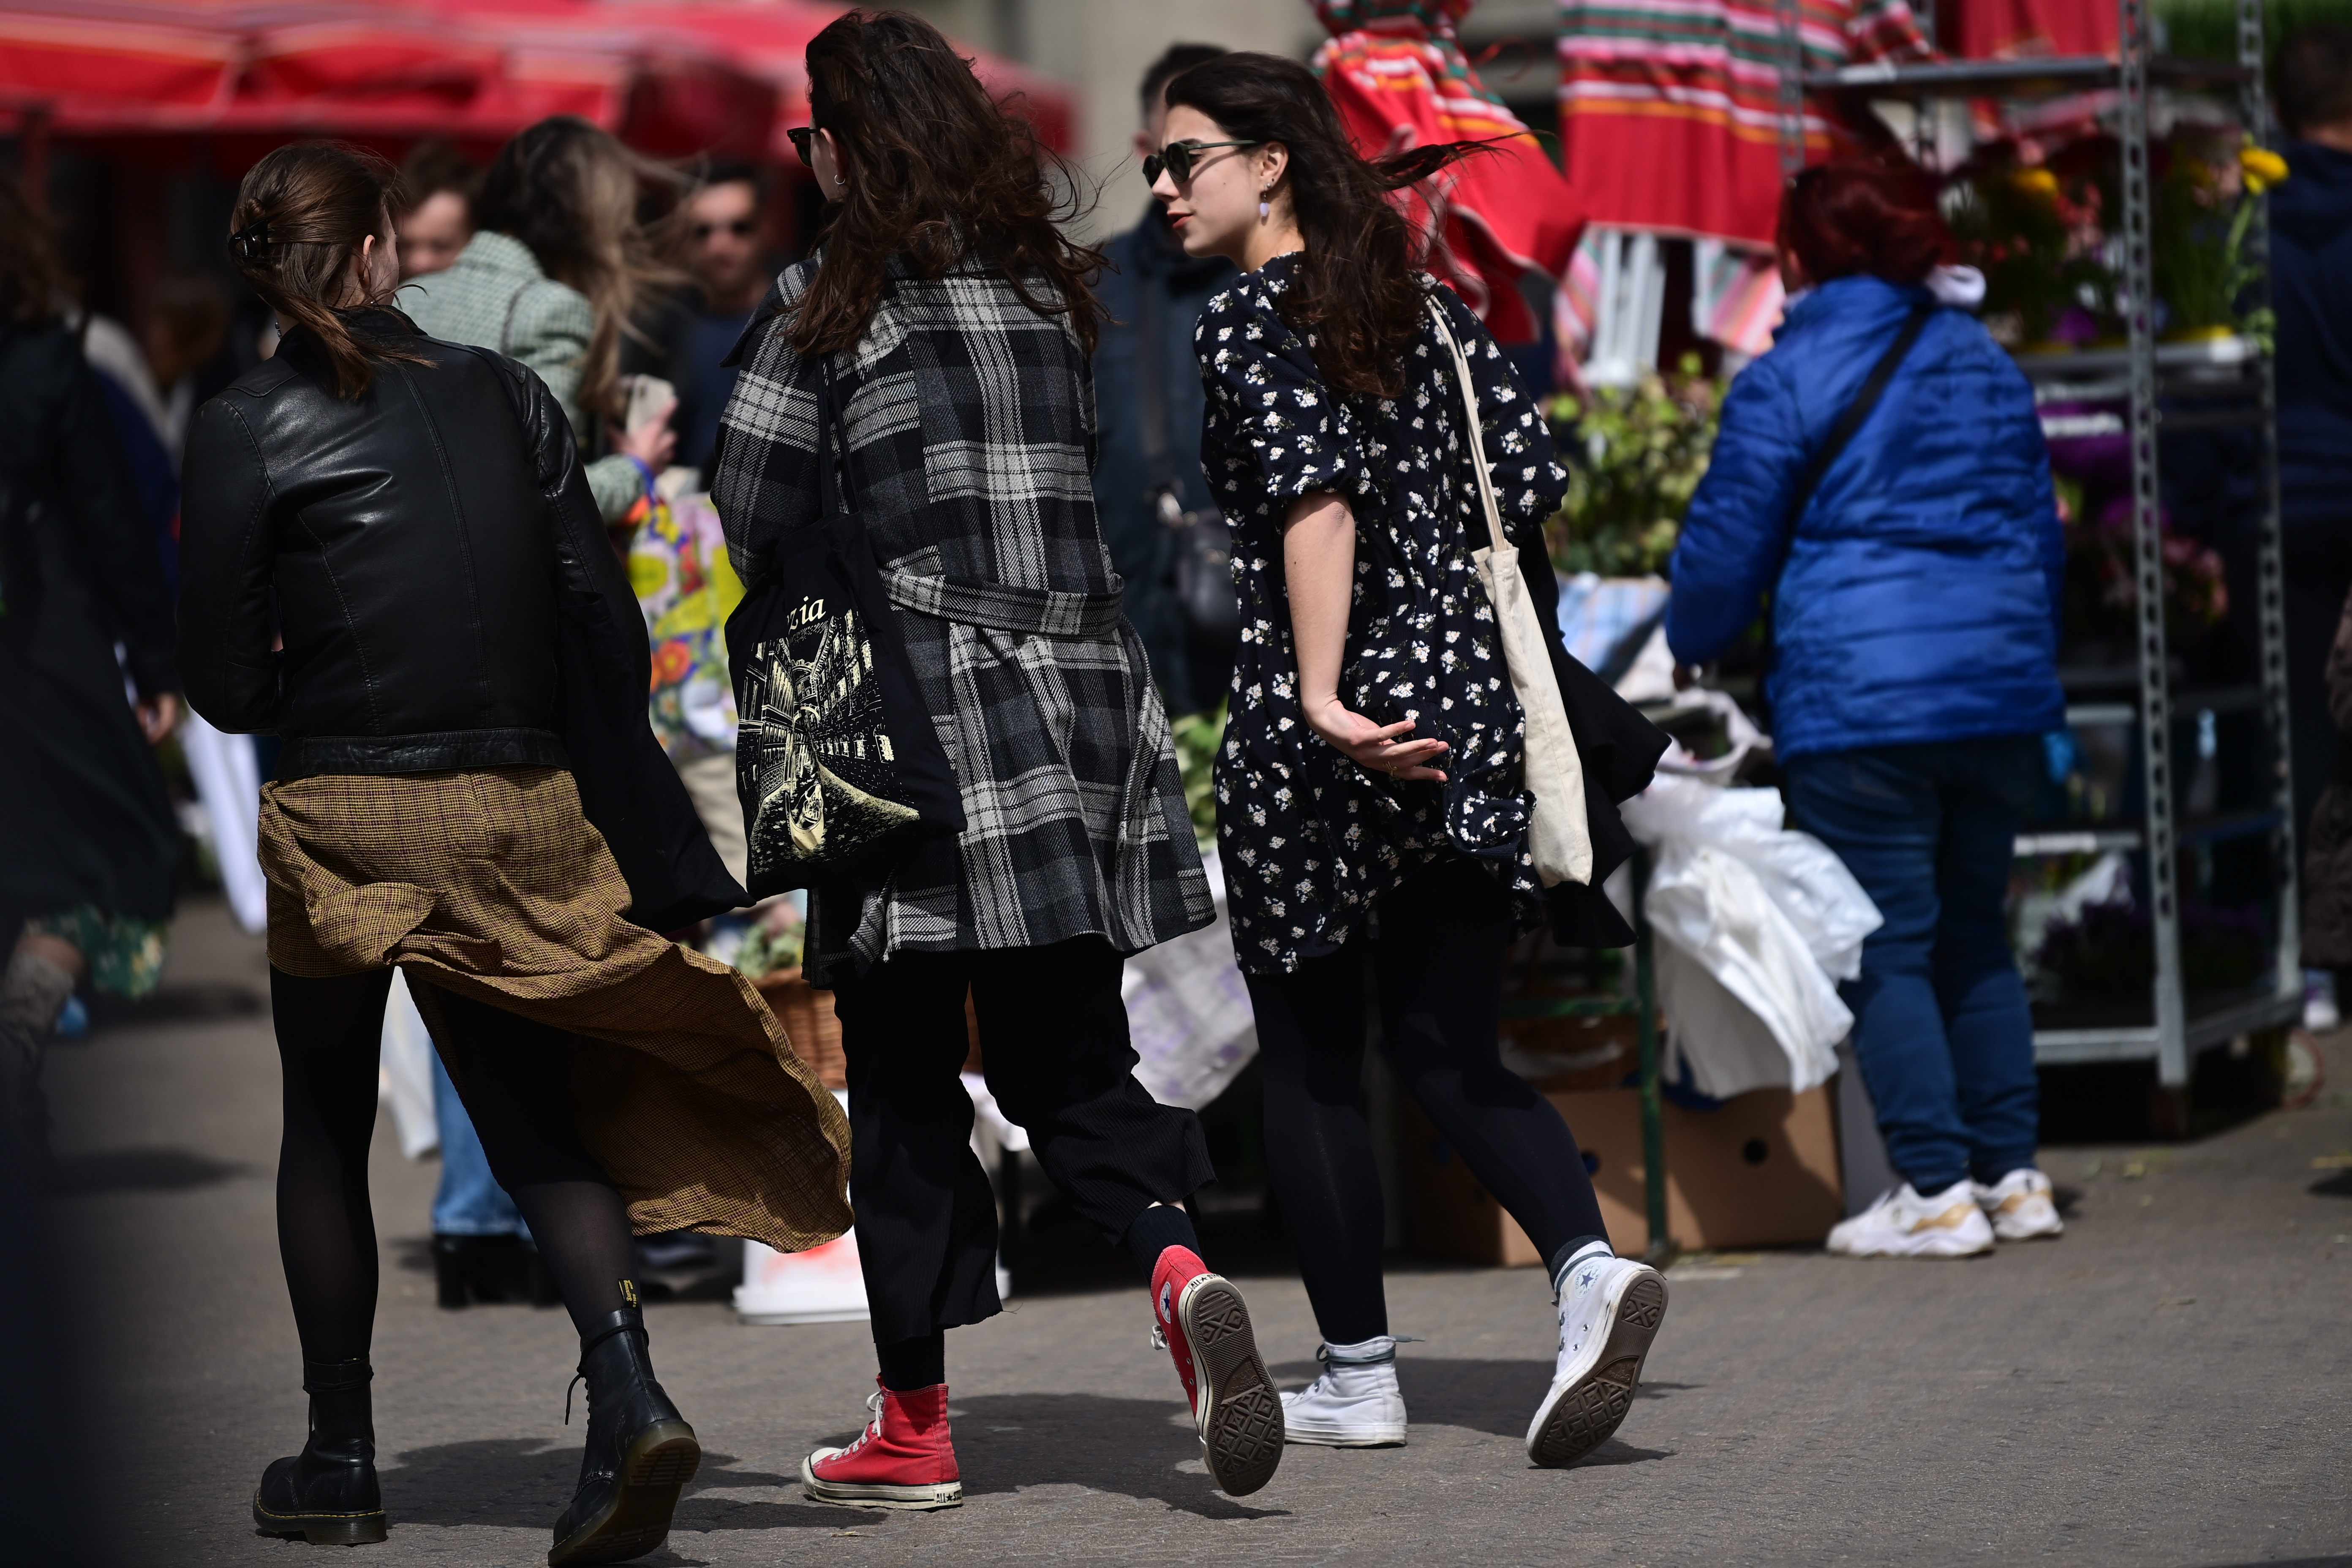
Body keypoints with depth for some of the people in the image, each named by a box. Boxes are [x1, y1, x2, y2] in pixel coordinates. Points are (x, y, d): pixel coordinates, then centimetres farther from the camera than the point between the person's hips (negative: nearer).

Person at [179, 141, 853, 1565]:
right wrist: (622, 827, 13)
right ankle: (628, 1393, -16)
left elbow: (224, 682, -6)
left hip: (343, 819, -2)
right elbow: (603, 621, 4)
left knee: (328, 1129, 15)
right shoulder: (505, 395, 3)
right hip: (521, 812, 2)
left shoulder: (246, 432, -6)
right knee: (539, 1127, 7)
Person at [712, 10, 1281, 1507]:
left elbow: (754, 512, -6)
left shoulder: (834, 299, -5)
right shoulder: (1046, 284, 11)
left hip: (918, 702, -5)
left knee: (904, 1072, 4)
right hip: (1083, 689, 5)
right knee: (1066, 1055, 11)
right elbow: (1080, 474, 14)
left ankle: (916, 1423, 9)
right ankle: (1178, 1264, -18)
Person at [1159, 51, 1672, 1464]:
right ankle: (1590, 1264, -15)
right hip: (1471, 695, 6)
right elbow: (1537, 485, 8)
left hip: (1325, 721, -6)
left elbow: (1316, 494, -21)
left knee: (1312, 1056, 7)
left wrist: (1321, 691, -28)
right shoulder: (1423, 305, 12)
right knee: (1449, 1043, 9)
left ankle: (1359, 1378, 10)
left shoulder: (1248, 322, -8)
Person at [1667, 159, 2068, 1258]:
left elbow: (1727, 549, 0)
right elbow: (2040, 527, 20)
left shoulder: (1783, 382, -5)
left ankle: (1937, 1191, -5)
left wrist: (1688, 649, 19)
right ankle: (2011, 1175, 15)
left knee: (1886, 946, -1)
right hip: (2002, 683, 6)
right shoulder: (1986, 363, 13)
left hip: (1857, 699, -6)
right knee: (1975, 931, 15)